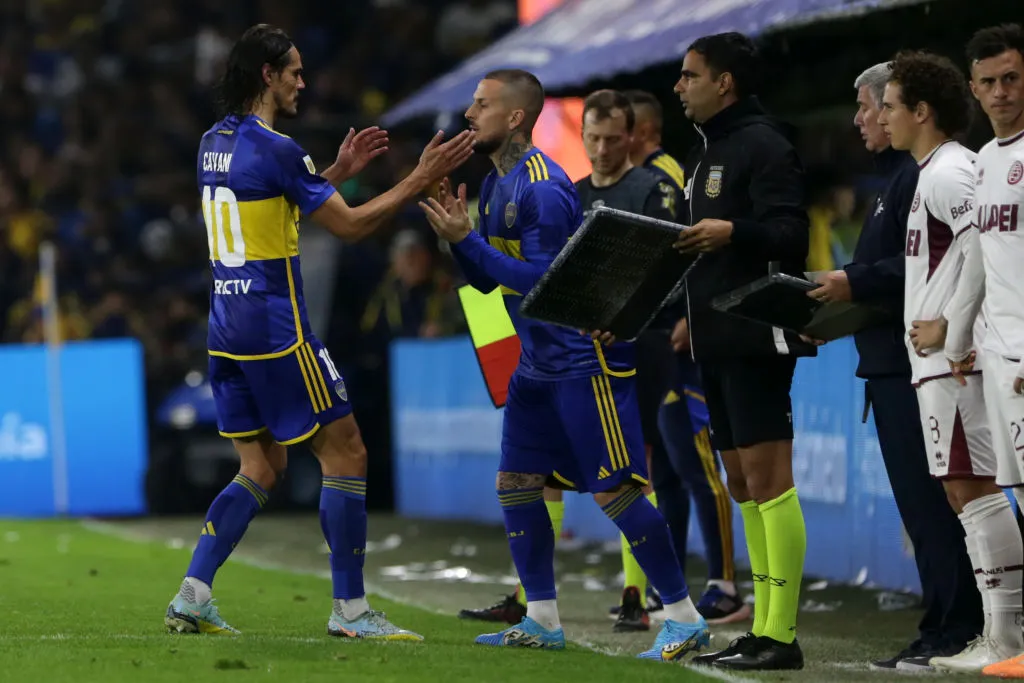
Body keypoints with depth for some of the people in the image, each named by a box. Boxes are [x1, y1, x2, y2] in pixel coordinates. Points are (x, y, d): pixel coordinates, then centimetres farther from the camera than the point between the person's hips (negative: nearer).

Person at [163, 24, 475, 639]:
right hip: (277, 331, -9)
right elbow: (350, 225, -12)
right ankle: (350, 609, 2)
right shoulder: (275, 149, -15)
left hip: (228, 328, 9)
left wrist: (338, 172, 25)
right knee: (345, 453, 0)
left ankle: (192, 596, 6)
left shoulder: (214, 143, 12)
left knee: (262, 467, 14)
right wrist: (421, 180, -7)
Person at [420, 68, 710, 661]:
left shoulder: (543, 187, -19)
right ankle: (543, 620, 16)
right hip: (539, 362, 10)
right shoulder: (496, 184, 11)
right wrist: (455, 233, -3)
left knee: (613, 490, -10)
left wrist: (466, 239, -22)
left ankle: (685, 617, -4)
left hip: (585, 359, -10)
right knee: (516, 484, 9)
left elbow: (542, 280, -23)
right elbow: (487, 280, 14)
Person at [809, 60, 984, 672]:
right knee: (923, 505, 11)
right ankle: (946, 629, 14)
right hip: (893, 364, 11)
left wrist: (856, 284, -19)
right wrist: (837, 309, 16)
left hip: (914, 364, -11)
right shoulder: (898, 175, 21)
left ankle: (952, 632, -8)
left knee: (929, 502, -10)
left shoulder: (921, 175, -14)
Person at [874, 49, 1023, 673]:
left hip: (953, 359, -10)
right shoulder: (942, 171, 19)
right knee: (967, 489, 11)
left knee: (973, 488, -10)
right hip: (942, 360, 10)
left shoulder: (947, 172, -12)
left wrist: (949, 329, -19)